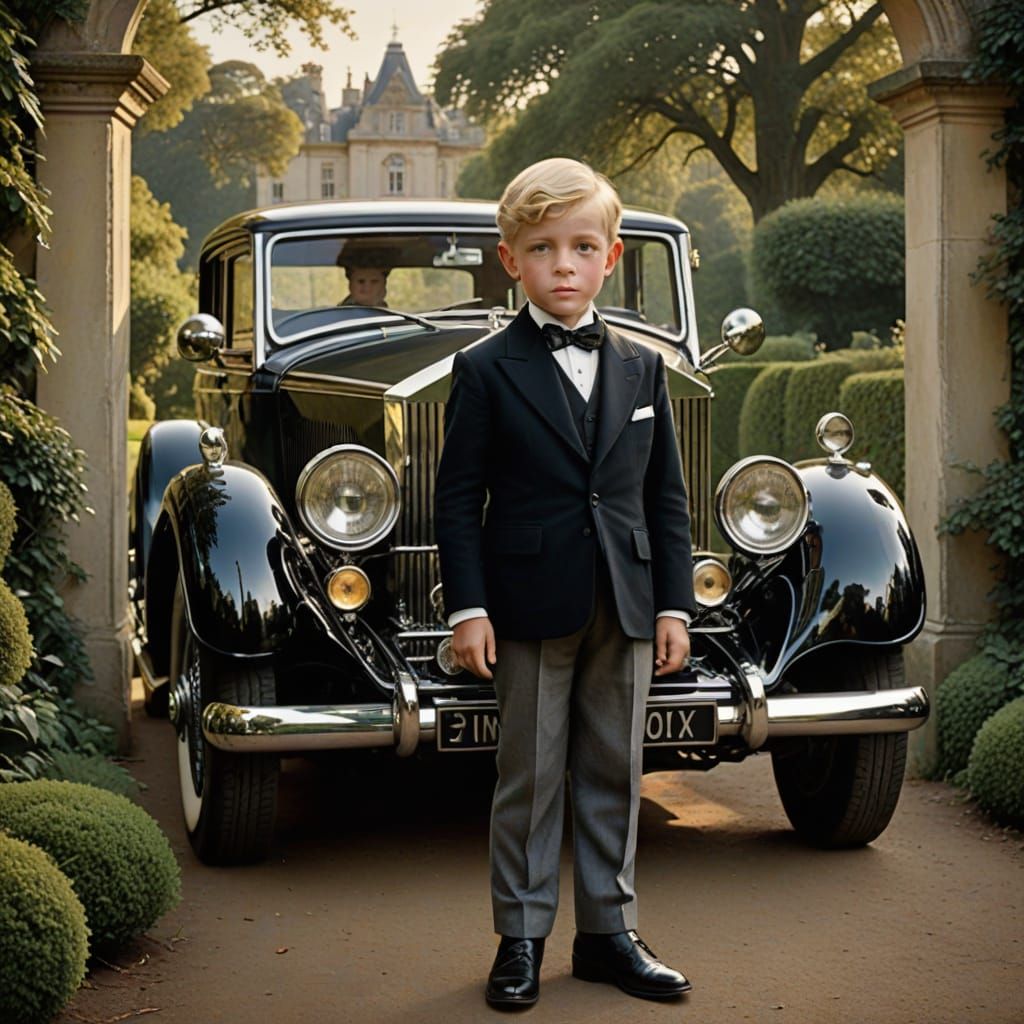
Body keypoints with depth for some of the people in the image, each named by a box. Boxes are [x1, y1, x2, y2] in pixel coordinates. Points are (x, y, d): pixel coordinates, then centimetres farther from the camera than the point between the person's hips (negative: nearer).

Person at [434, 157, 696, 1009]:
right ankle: (521, 938, 16)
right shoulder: (485, 371, -2)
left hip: (625, 609, 4)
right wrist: (468, 608, -9)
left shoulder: (642, 369, 9)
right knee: (530, 777, 4)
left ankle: (609, 931, 22)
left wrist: (674, 605, 4)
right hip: (530, 607, -3)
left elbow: (667, 498, 10)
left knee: (615, 773, 10)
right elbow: (458, 499, -3)